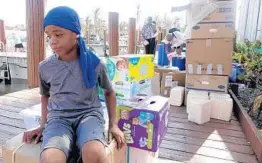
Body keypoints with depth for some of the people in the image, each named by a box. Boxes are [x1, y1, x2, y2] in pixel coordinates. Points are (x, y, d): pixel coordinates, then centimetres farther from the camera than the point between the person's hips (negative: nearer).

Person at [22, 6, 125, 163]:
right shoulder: (45, 67, 1)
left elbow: (109, 92, 11)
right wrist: (43, 125, 12)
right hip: (59, 118, 2)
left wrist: (113, 124, 6)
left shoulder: (95, 64, -5)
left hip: (89, 114, -1)